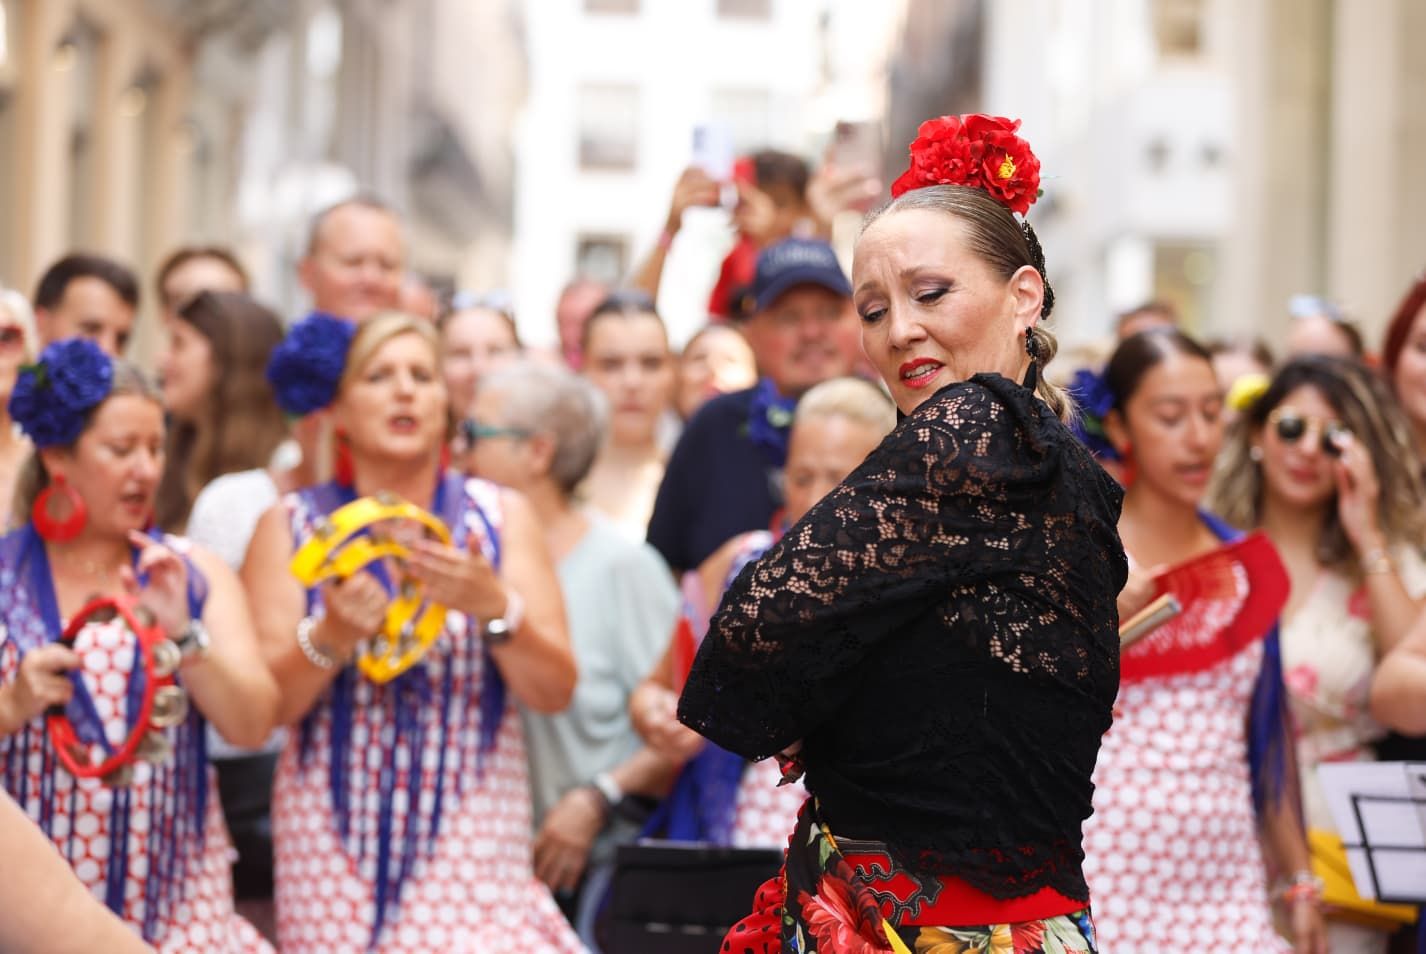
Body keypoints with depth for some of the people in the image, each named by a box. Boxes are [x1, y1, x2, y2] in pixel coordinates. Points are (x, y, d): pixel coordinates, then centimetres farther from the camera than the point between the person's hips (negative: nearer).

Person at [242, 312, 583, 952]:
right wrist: (333, 635, -19)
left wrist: (493, 606, -17)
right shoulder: (291, 526, 6)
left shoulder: (501, 515, 7)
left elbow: (555, 691, 0)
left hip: (470, 834, 0)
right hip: (333, 844, 0)